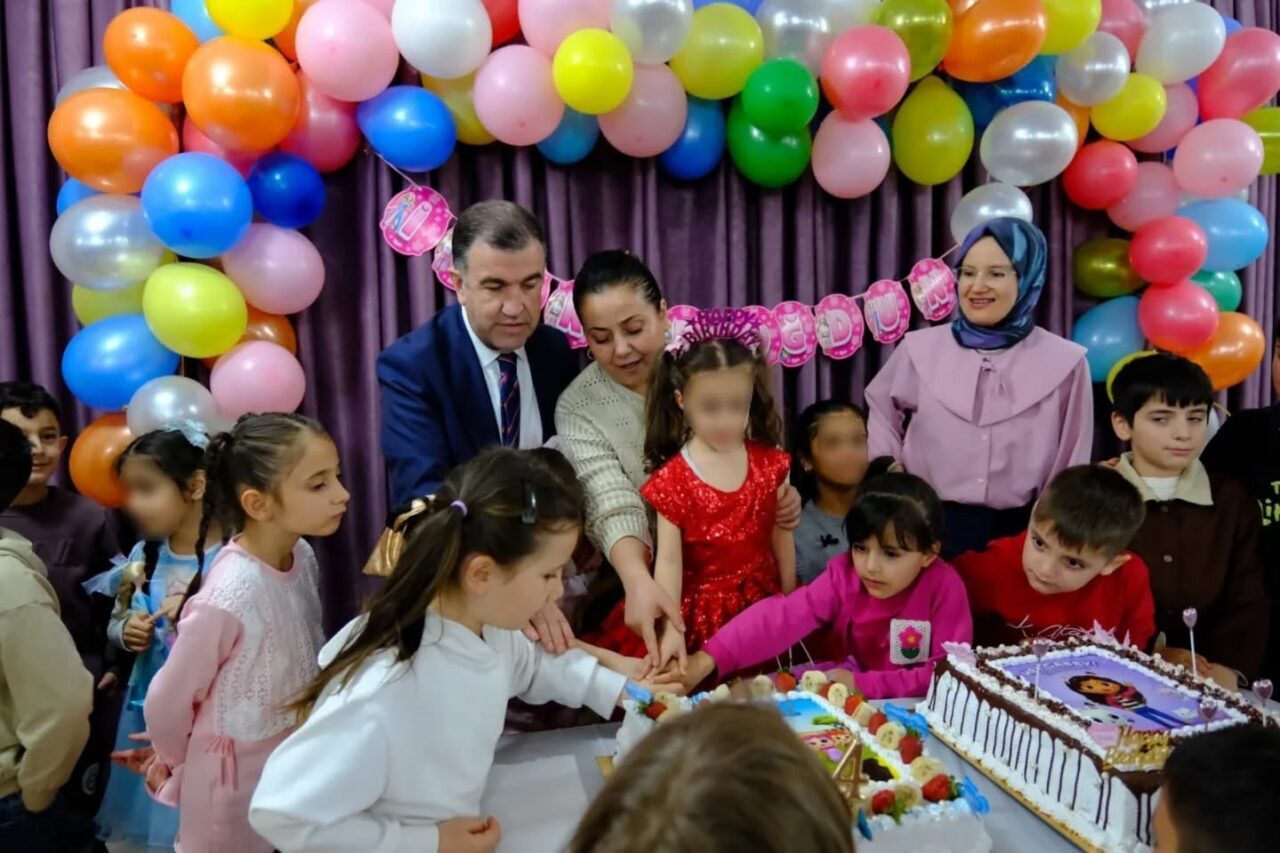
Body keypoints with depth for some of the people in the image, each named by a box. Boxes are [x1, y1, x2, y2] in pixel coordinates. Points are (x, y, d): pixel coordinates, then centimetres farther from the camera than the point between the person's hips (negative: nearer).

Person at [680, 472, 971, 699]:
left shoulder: (944, 587, -21)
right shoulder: (845, 573, -13)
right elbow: (785, 615, -25)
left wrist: (865, 685, -29)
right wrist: (708, 659, -38)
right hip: (855, 682, 3)